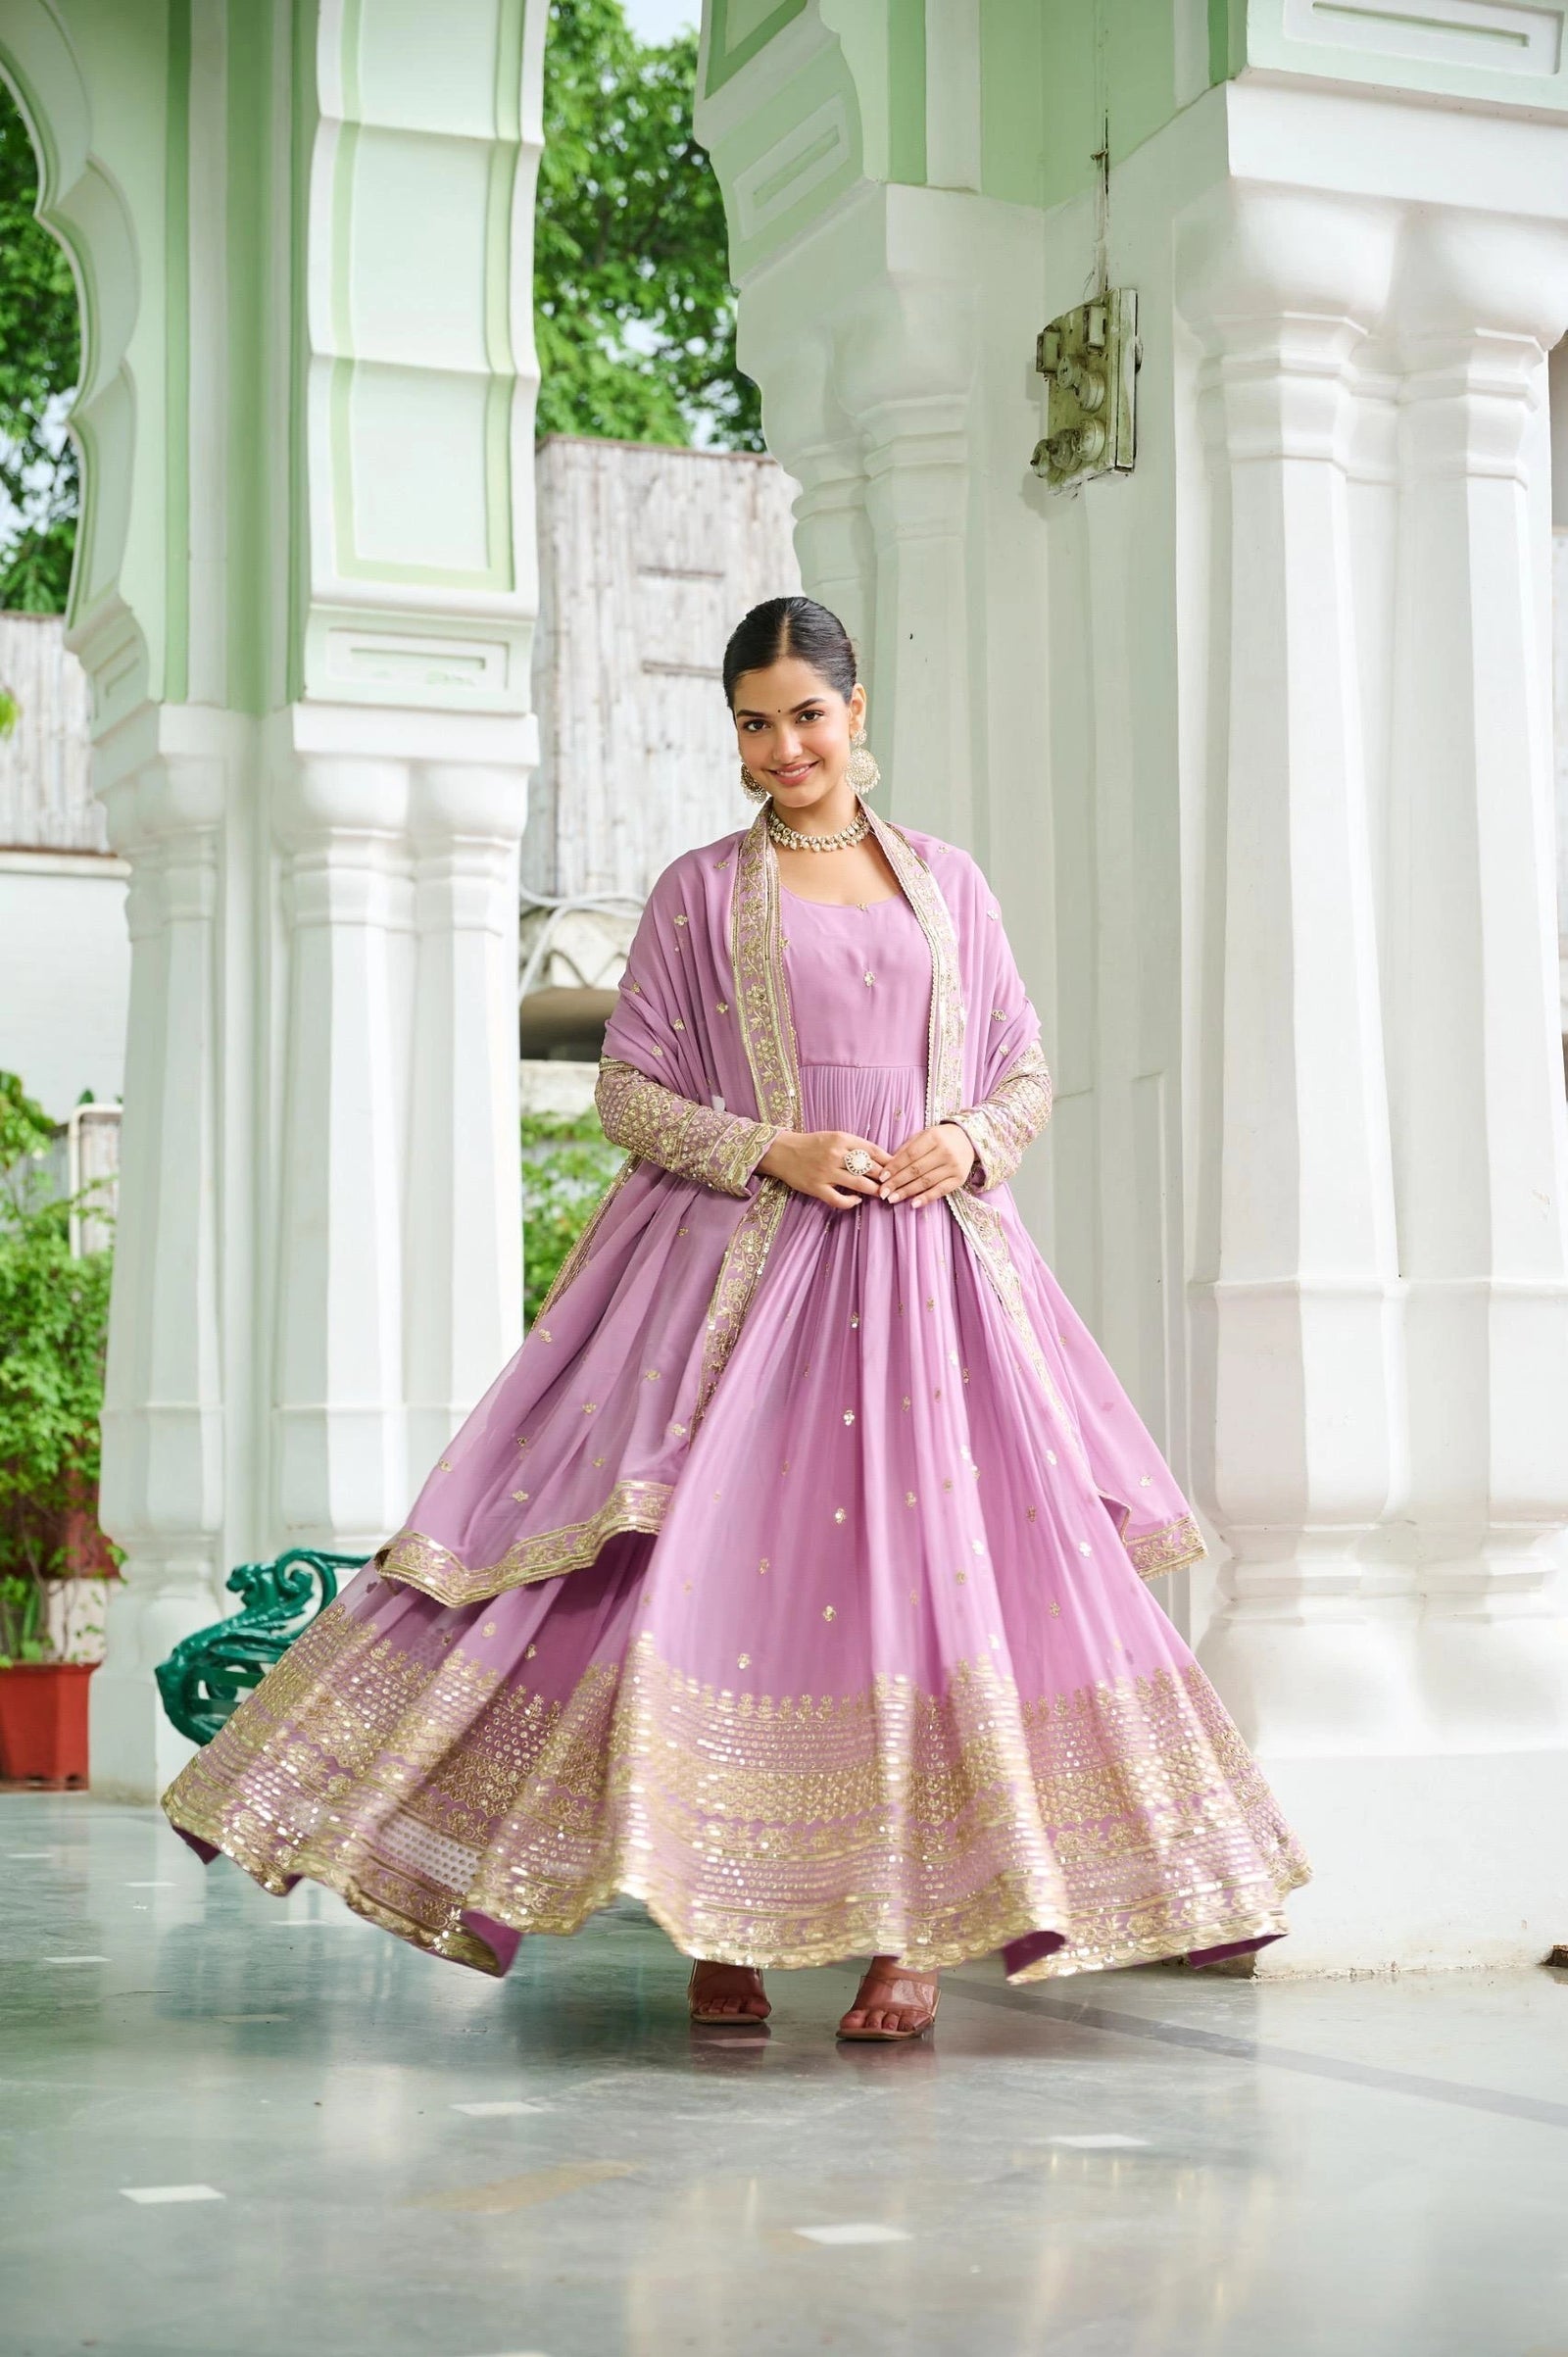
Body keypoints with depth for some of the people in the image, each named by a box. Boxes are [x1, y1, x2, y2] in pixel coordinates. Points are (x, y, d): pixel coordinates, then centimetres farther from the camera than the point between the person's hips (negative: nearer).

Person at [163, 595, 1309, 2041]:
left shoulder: (947, 880, 14)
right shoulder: (702, 891, 8)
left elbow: (1027, 1070, 16)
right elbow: (630, 1092, 4)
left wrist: (970, 1139, -6)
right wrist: (771, 1150, -11)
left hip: (933, 1266, 2)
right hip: (745, 1266, -2)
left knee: (935, 1559, -7)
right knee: (729, 1559, -10)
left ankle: (908, 1934, -2)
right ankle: (718, 1926, -1)